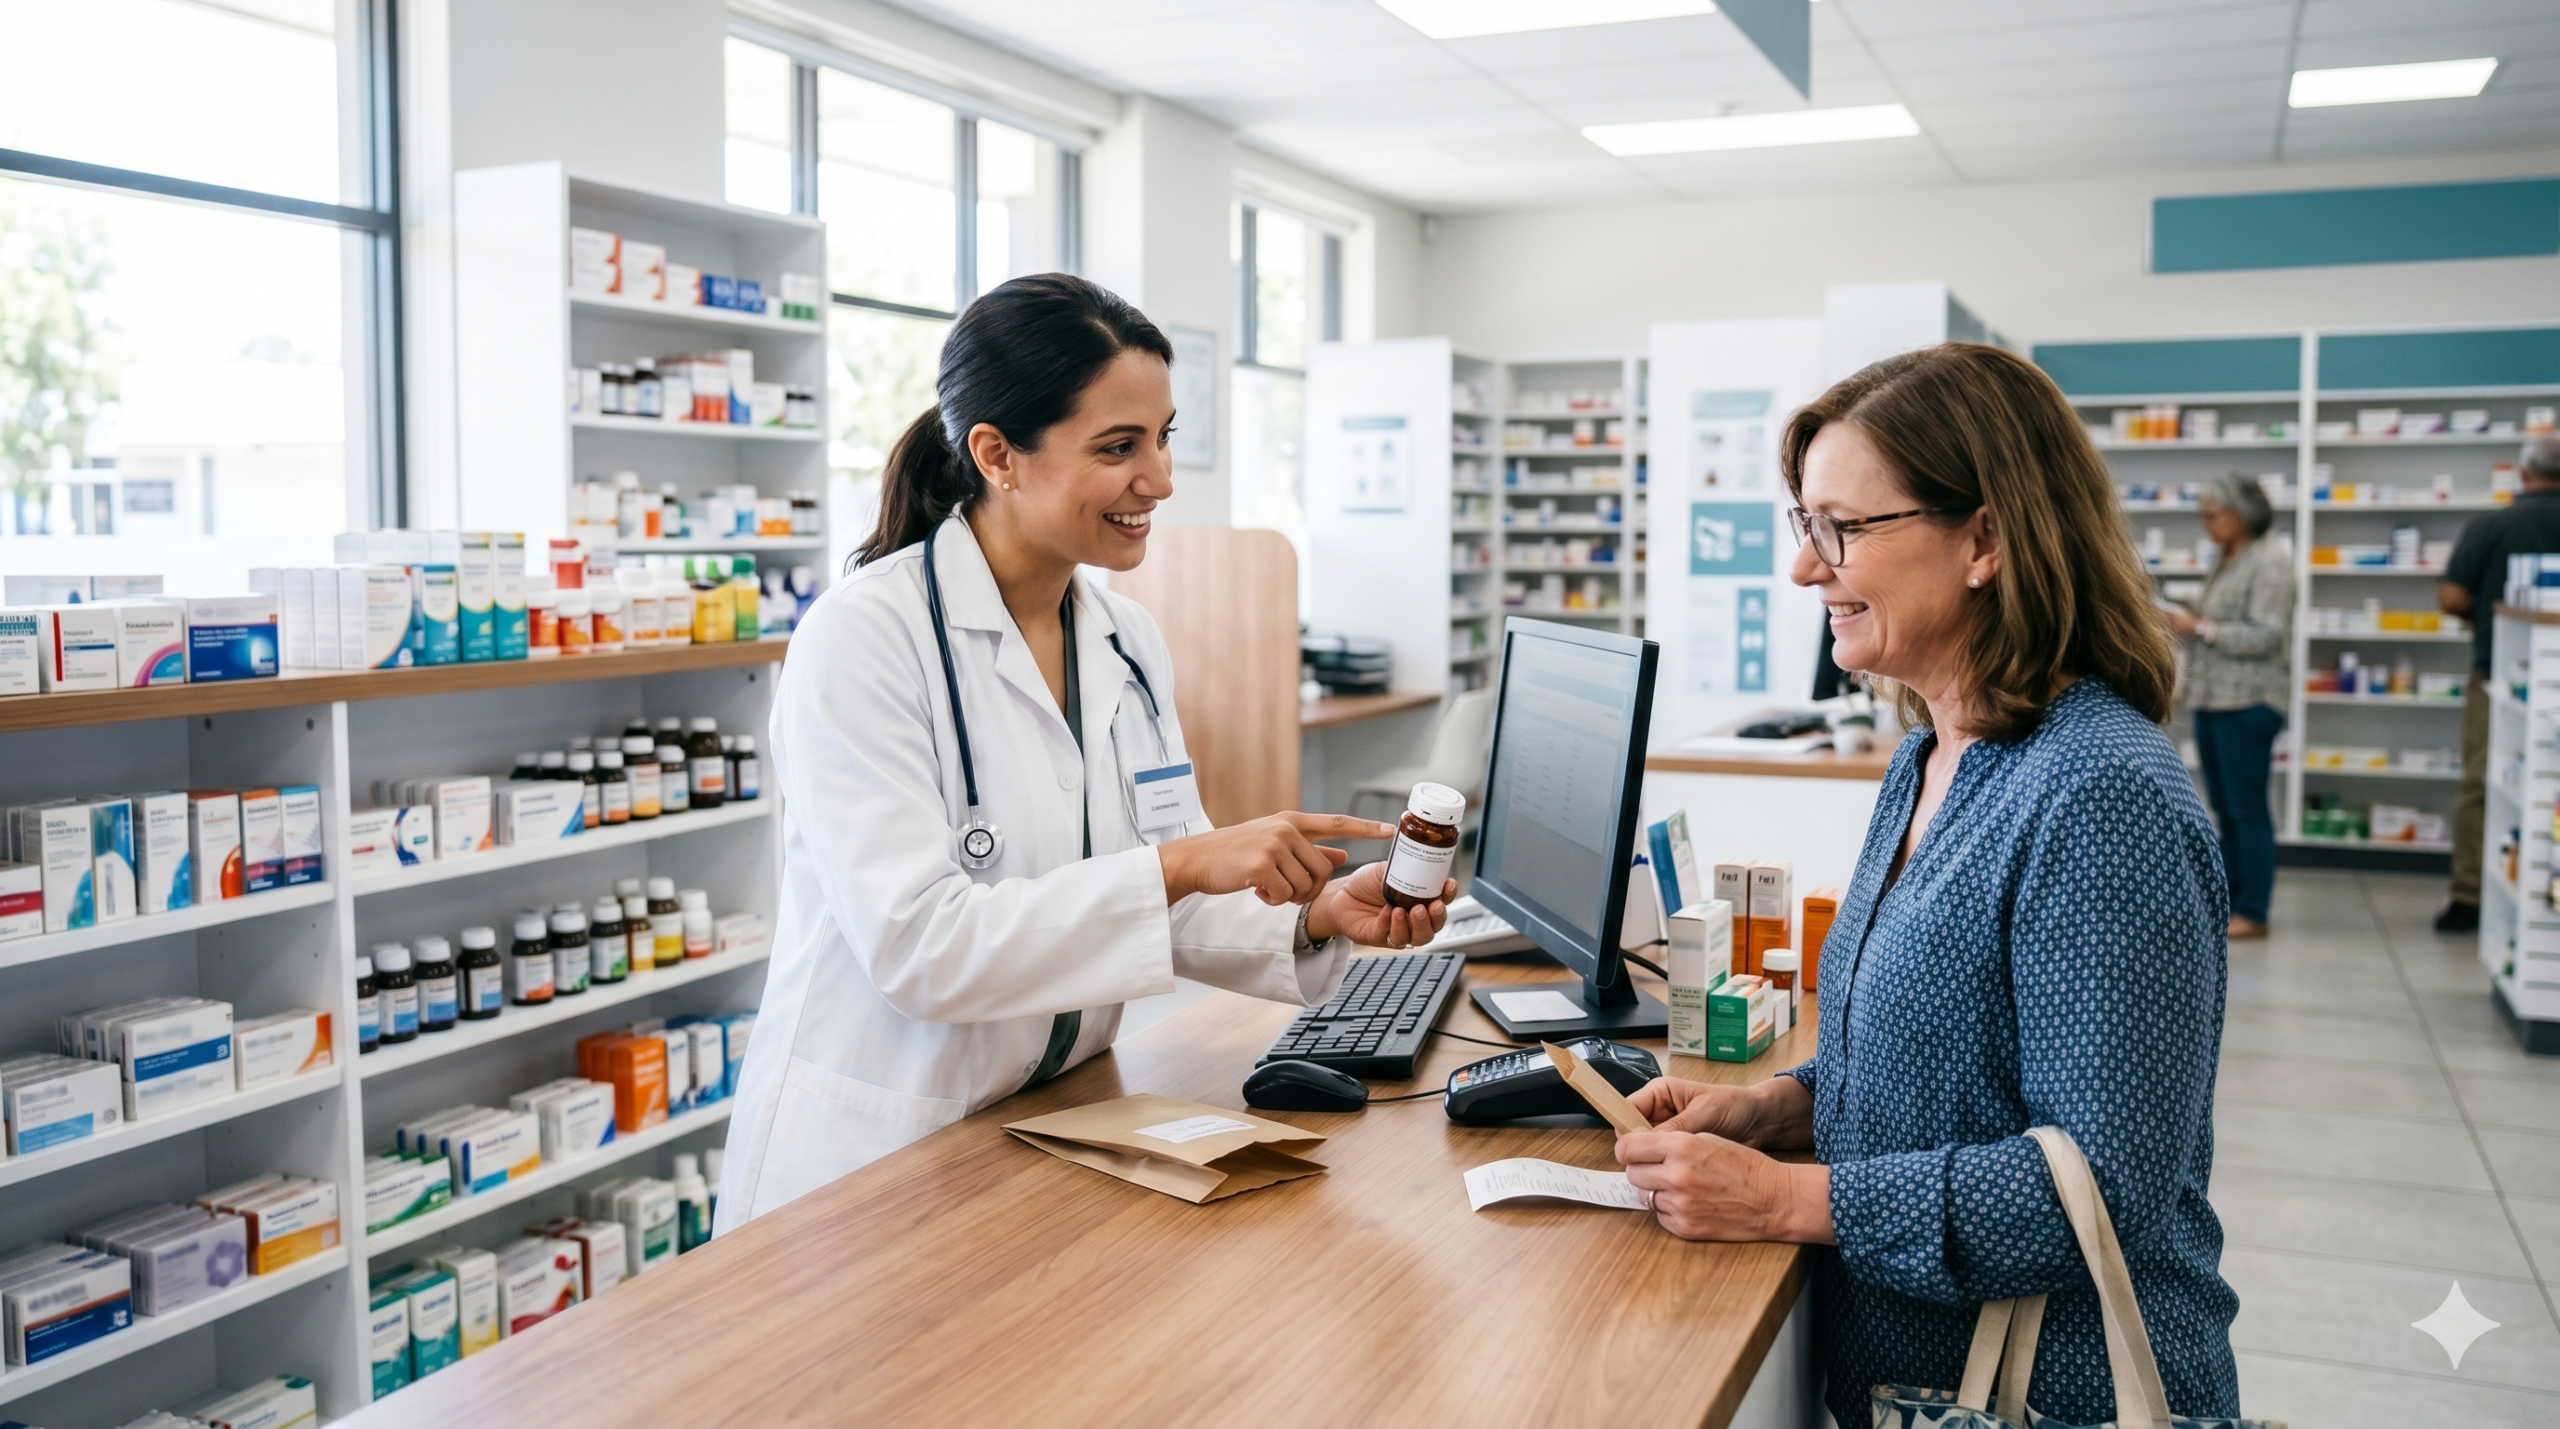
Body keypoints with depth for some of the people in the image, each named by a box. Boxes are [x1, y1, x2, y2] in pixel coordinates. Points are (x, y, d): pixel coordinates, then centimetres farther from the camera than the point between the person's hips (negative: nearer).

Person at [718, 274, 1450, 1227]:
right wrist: (1179, 867, -25)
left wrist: (1317, 916, -9)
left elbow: (1163, 905, 9)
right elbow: (914, 944, -22)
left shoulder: (1130, 646, 7)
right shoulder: (864, 638, -14)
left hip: (1059, 1139, 6)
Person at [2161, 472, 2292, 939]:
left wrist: (2199, 628, -17)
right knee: (2224, 807, 12)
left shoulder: (2269, 563, -10)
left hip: (2248, 703, -9)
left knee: (2247, 807, -5)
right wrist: (2183, 623, 7)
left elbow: (2265, 635, -17)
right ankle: (2229, 899, 19)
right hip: (2212, 699, 9)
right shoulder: (2225, 563, 17)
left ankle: (2252, 912, 0)